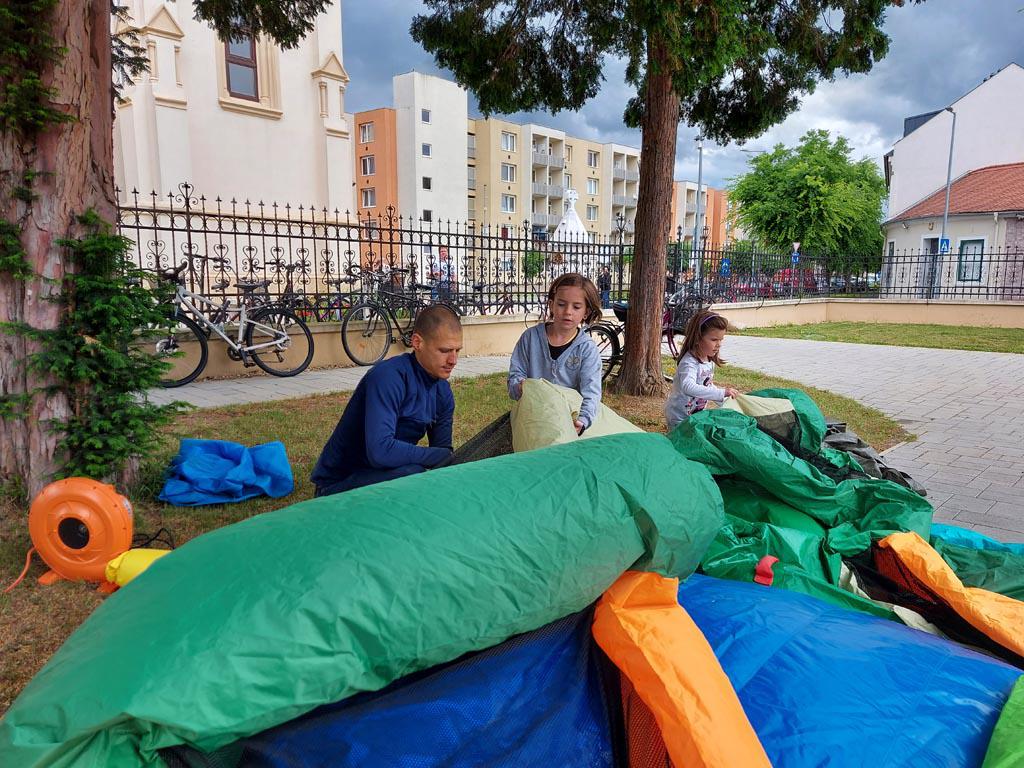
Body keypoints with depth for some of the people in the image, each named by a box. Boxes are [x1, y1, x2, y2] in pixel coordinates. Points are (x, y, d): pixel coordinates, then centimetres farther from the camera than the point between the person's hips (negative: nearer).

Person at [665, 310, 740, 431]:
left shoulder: (709, 360, 2)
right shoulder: (689, 363, -27)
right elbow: (688, 387, -45)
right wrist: (722, 393, -47)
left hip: (698, 413, 8)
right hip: (680, 418, -8)